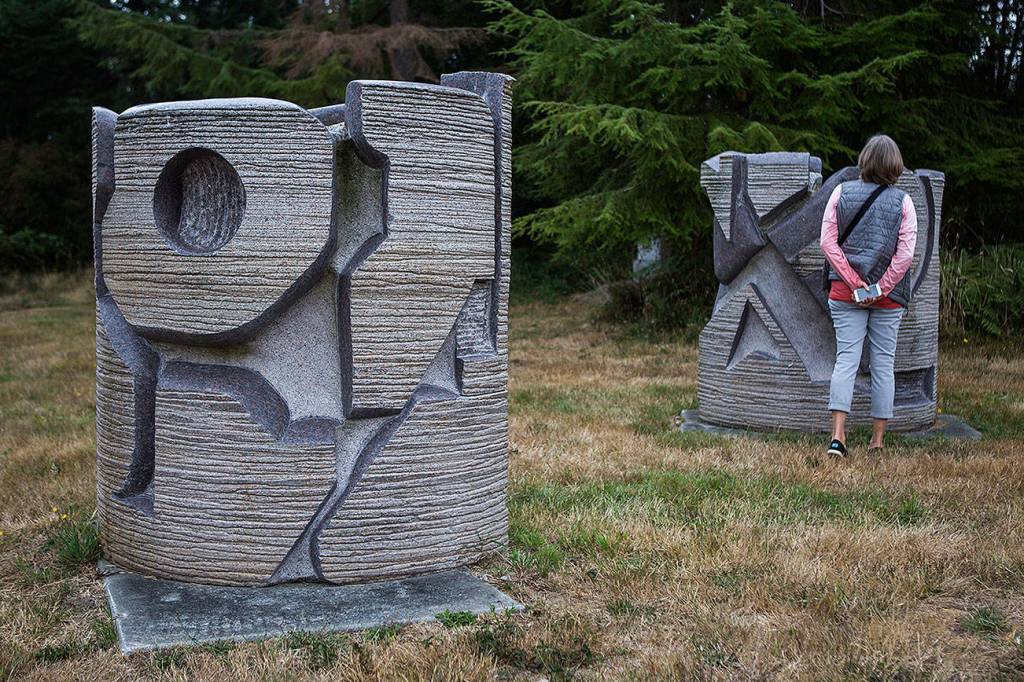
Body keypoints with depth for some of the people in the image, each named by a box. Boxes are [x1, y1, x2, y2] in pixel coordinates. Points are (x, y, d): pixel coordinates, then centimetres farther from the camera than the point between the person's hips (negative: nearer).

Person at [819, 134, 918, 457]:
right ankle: (877, 440, 12)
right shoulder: (903, 201, -1)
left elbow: (828, 242, -5)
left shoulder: (841, 192, 0)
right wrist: (880, 290, -6)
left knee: (845, 359, 0)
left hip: (844, 293, 1)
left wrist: (855, 284, -7)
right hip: (889, 297, 0)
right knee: (883, 364, 7)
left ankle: (837, 436, -10)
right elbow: (906, 254, -8)